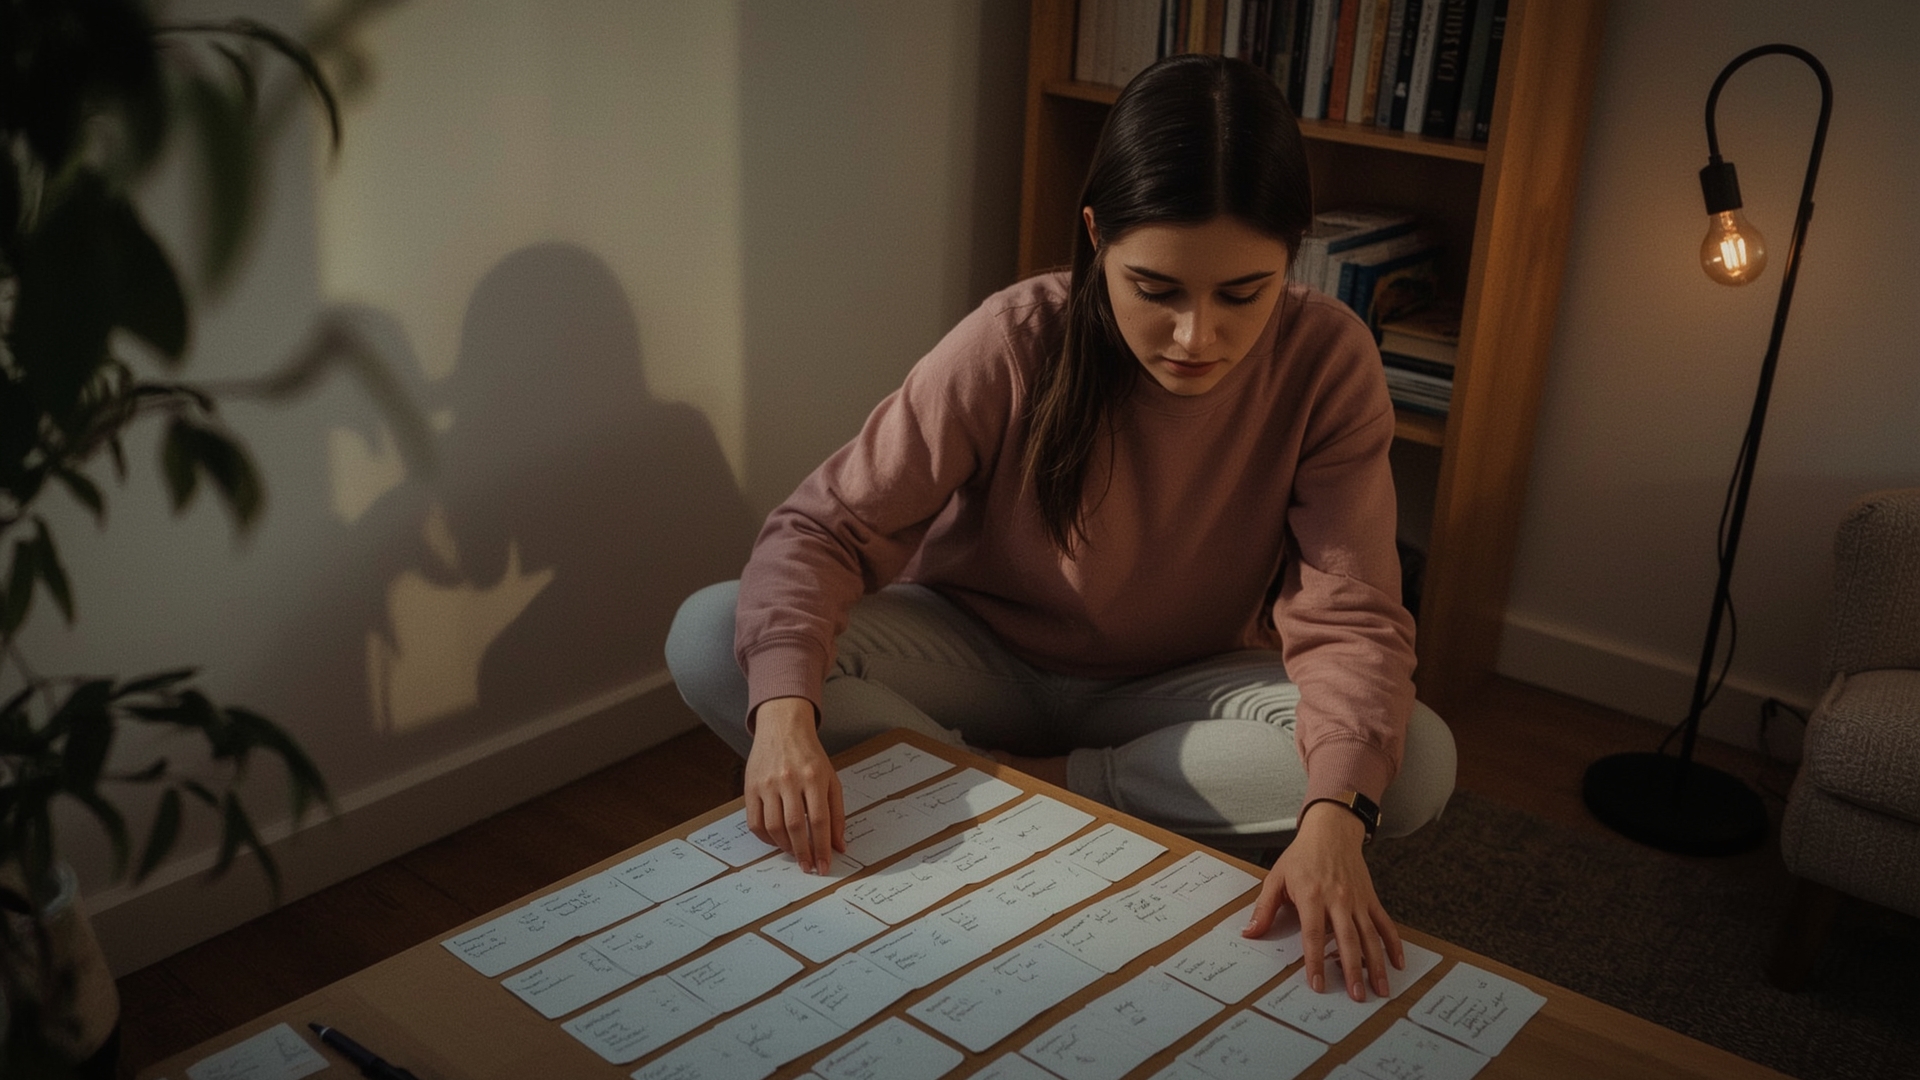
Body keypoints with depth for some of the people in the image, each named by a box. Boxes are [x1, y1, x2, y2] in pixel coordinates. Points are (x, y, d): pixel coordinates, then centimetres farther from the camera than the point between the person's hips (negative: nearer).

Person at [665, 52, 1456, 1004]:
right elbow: (827, 525, -24)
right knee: (709, 638, -25)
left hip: (1174, 690, 1)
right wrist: (786, 708, -44)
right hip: (982, 658, 0)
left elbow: (1349, 619, -25)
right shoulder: (1014, 343, -24)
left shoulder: (1329, 361, -21)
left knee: (1419, 764, -28)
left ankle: (1032, 783, -18)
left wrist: (1332, 818, -44)